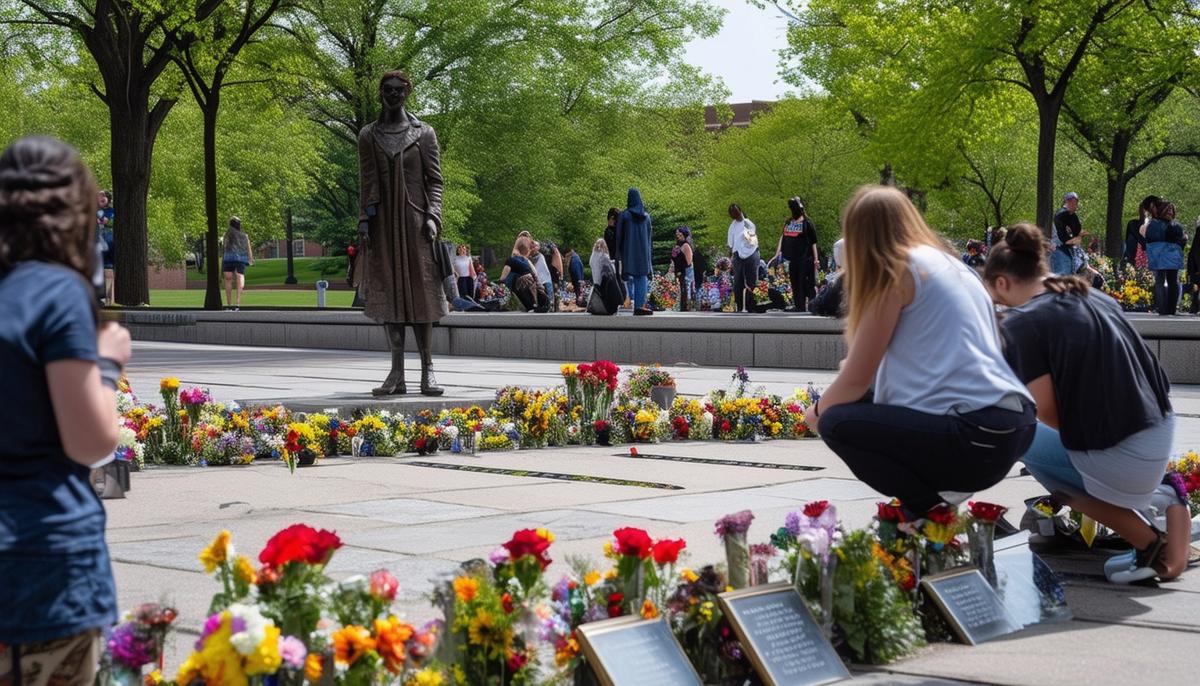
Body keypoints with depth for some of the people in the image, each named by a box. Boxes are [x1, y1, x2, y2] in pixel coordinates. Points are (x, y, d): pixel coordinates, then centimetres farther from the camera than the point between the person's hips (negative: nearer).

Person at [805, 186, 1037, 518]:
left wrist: (817, 412, 19)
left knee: (837, 423, 2)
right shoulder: (952, 265, 21)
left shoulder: (898, 270, -2)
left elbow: (856, 380, -2)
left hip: (974, 436, -9)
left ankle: (931, 510, -1)